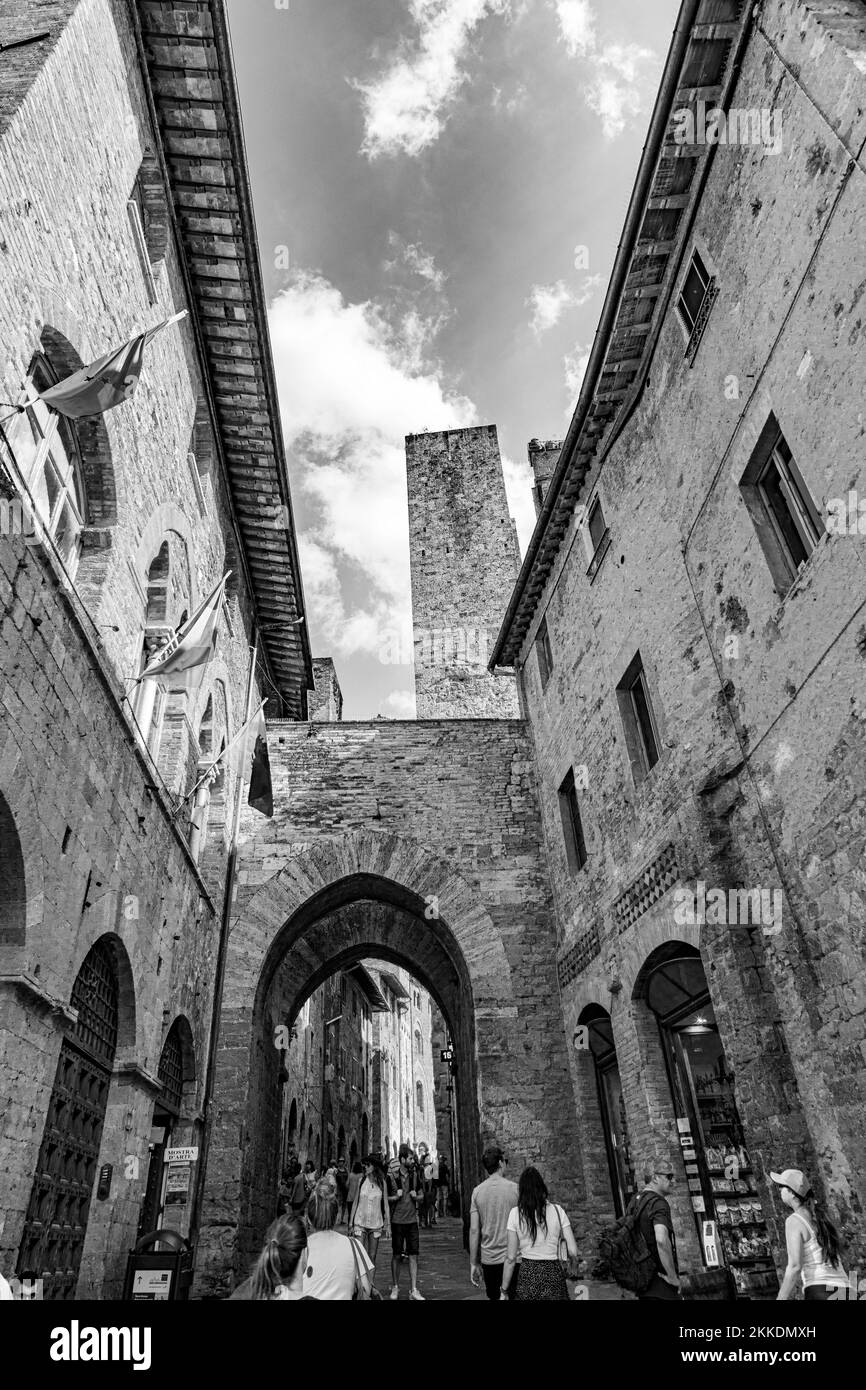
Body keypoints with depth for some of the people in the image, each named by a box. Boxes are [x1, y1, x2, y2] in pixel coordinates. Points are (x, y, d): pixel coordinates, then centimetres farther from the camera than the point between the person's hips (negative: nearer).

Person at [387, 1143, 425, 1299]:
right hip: (397, 1221, -3)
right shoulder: (391, 1177, -8)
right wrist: (396, 1197, -17)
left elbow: (421, 1195, 15)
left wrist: (416, 1196, -7)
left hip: (412, 1220, 3)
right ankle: (395, 1287, 24)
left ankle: (414, 1289, 8)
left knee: (413, 1255, 1)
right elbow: (384, 1198, -1)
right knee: (396, 1255, 8)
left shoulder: (414, 1175, 4)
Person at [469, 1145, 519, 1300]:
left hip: (488, 1259, 3)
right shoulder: (515, 1188, -7)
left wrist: (473, 1263, 7)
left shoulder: (477, 1191, 0)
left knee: (494, 1297, 17)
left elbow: (474, 1230, 1)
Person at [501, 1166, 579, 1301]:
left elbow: (511, 1259, -4)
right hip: (554, 1273, 1)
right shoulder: (557, 1210, -3)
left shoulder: (515, 1213, -5)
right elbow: (573, 1251, -4)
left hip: (527, 1276, -1)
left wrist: (504, 1292, 5)